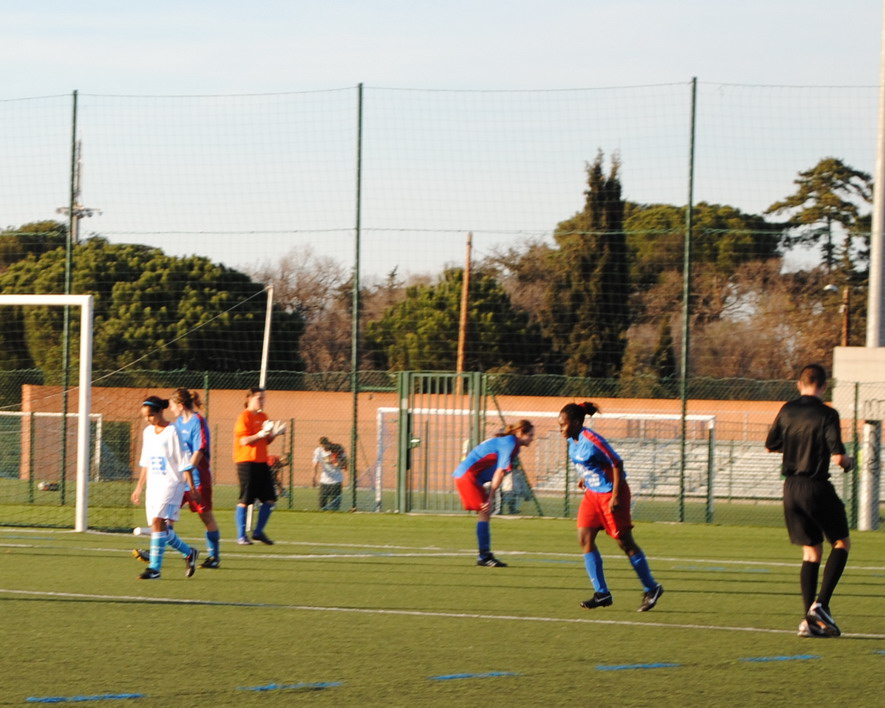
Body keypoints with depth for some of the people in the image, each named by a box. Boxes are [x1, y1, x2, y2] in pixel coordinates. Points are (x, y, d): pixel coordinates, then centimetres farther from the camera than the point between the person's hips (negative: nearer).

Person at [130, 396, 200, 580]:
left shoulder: (172, 432, -9)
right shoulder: (148, 432, 11)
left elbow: (184, 463, -9)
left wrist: (192, 488, -9)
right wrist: (139, 488, 21)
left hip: (170, 484, -7)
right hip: (153, 486, 7)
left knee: (158, 522, -19)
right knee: (163, 529, 5)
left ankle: (154, 568, -19)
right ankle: (189, 553, 27)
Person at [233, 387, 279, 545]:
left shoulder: (263, 417, 15)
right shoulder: (244, 417, -8)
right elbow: (243, 440, -15)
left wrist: (271, 434, 1)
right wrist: (260, 434, -25)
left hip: (261, 461, 7)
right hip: (247, 461, -7)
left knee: (270, 499, 2)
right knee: (245, 500, -4)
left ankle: (258, 532, 13)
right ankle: (241, 535, 3)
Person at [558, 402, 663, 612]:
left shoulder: (592, 440, -22)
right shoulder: (573, 441, 3)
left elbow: (617, 463, -20)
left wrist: (615, 496, -20)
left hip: (611, 492, -9)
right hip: (592, 493, 9)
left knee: (624, 541, -2)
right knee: (585, 538, -3)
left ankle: (651, 588, 13)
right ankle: (602, 593, 1)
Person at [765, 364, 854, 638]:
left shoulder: (787, 411, 5)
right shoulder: (827, 414, -12)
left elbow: (770, 445, 16)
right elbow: (838, 457, -18)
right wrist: (849, 461, 4)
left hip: (791, 488, 5)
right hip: (817, 488, -5)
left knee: (811, 552, 11)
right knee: (841, 543, 11)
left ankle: (810, 620, 3)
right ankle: (820, 605, -5)